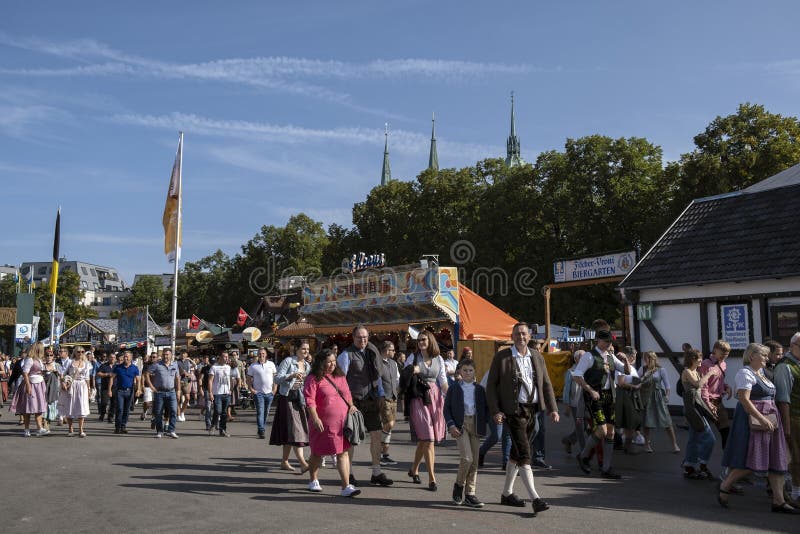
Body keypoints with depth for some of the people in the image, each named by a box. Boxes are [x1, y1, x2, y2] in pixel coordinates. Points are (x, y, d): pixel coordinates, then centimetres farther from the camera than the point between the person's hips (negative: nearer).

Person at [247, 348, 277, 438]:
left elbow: (276, 377, 11)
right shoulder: (253, 366, 3)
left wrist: (275, 389, 2)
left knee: (266, 412, 10)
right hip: (258, 392, -3)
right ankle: (261, 431, -15)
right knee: (260, 412, -11)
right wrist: (251, 389, -7)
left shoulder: (271, 364, 8)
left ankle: (261, 429, 23)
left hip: (269, 393, 3)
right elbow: (249, 379, 5)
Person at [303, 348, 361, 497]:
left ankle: (346, 487, 0)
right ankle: (313, 481, 35)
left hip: (342, 422, 5)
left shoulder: (340, 376, 11)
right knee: (318, 452, 13)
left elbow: (347, 393, 21)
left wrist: (351, 405, 4)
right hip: (323, 423, -4)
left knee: (343, 453, 0)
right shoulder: (314, 379, -9)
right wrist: (315, 418, -22)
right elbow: (309, 400, -16)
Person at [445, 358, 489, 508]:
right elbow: (447, 408, 2)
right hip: (460, 424, -4)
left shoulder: (479, 389, 11)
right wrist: (451, 425, -10)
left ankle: (469, 493, 14)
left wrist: (483, 422, -5)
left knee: (474, 461, 4)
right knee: (467, 458, -15)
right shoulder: (454, 388, 3)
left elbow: (486, 408, 13)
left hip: (475, 424, 4)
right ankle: (459, 485, 9)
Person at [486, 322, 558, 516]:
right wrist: (495, 411, -11)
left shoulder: (537, 356, 10)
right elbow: (491, 385, -3)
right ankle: (535, 499, -12)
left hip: (532, 410, 6)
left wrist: (552, 408, 2)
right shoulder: (501, 357, -4)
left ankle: (507, 493, 26)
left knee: (517, 453, 14)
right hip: (514, 410, -5)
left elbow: (546, 384, 12)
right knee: (524, 453, -12)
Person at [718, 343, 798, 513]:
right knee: (749, 462, -9)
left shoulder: (761, 372, 16)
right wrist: (762, 419, -25)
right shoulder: (745, 373, -12)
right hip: (753, 421, -10)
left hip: (770, 421, 10)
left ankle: (779, 501, 10)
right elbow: (744, 399, -20)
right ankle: (724, 486, 8)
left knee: (776, 462, 7)